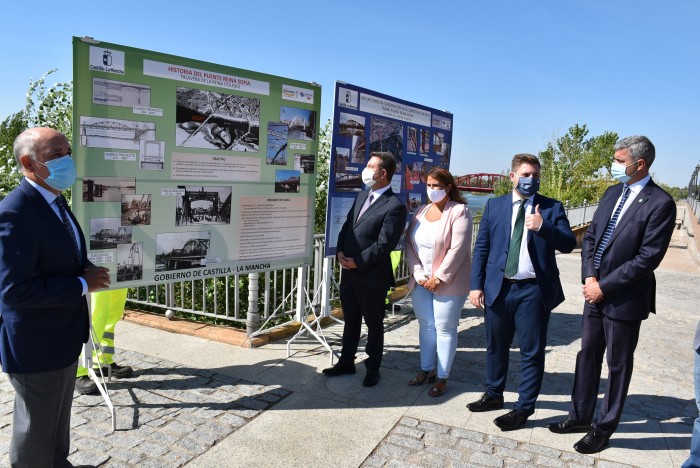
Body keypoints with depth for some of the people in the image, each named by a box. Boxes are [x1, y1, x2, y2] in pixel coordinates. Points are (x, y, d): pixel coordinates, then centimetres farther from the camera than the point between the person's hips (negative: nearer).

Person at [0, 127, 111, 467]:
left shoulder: (54, 201, 6)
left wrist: (88, 270, -4)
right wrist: (83, 284, -22)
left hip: (64, 336, 9)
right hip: (37, 345, -9)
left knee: (58, 421, 27)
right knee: (37, 431, 12)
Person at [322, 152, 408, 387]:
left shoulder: (395, 206, -16)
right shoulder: (362, 195, 11)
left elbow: (384, 244, -19)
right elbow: (347, 226, 14)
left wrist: (357, 262, -15)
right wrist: (340, 251, -2)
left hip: (372, 276, -7)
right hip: (348, 271, 8)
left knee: (374, 324, 11)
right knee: (350, 320, 20)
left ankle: (373, 369, 28)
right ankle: (346, 362, 36)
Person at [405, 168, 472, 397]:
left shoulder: (459, 211, -10)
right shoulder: (422, 211, 8)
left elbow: (458, 249, -17)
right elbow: (409, 244, 6)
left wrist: (439, 278, -16)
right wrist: (418, 274, -6)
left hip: (447, 283, -6)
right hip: (421, 281, 6)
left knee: (444, 329, 3)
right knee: (426, 325, 14)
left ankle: (442, 377, 15)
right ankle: (427, 369, 29)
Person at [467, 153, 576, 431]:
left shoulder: (552, 208, 1)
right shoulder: (494, 205, 5)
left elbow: (569, 244, -6)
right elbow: (481, 248, 4)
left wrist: (543, 226, -23)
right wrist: (476, 285, -2)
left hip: (534, 291, -2)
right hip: (498, 288, 2)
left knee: (532, 352, 7)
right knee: (495, 346, 17)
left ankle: (524, 408, 22)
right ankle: (494, 395, 37)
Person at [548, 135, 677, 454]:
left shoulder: (660, 203, -15)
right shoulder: (612, 193, 7)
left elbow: (648, 257, -18)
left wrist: (604, 286, -16)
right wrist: (589, 277, -5)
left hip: (625, 298, -6)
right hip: (595, 292, 7)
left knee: (618, 365, 10)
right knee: (588, 355, 15)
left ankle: (604, 427, 25)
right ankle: (580, 416, 31)